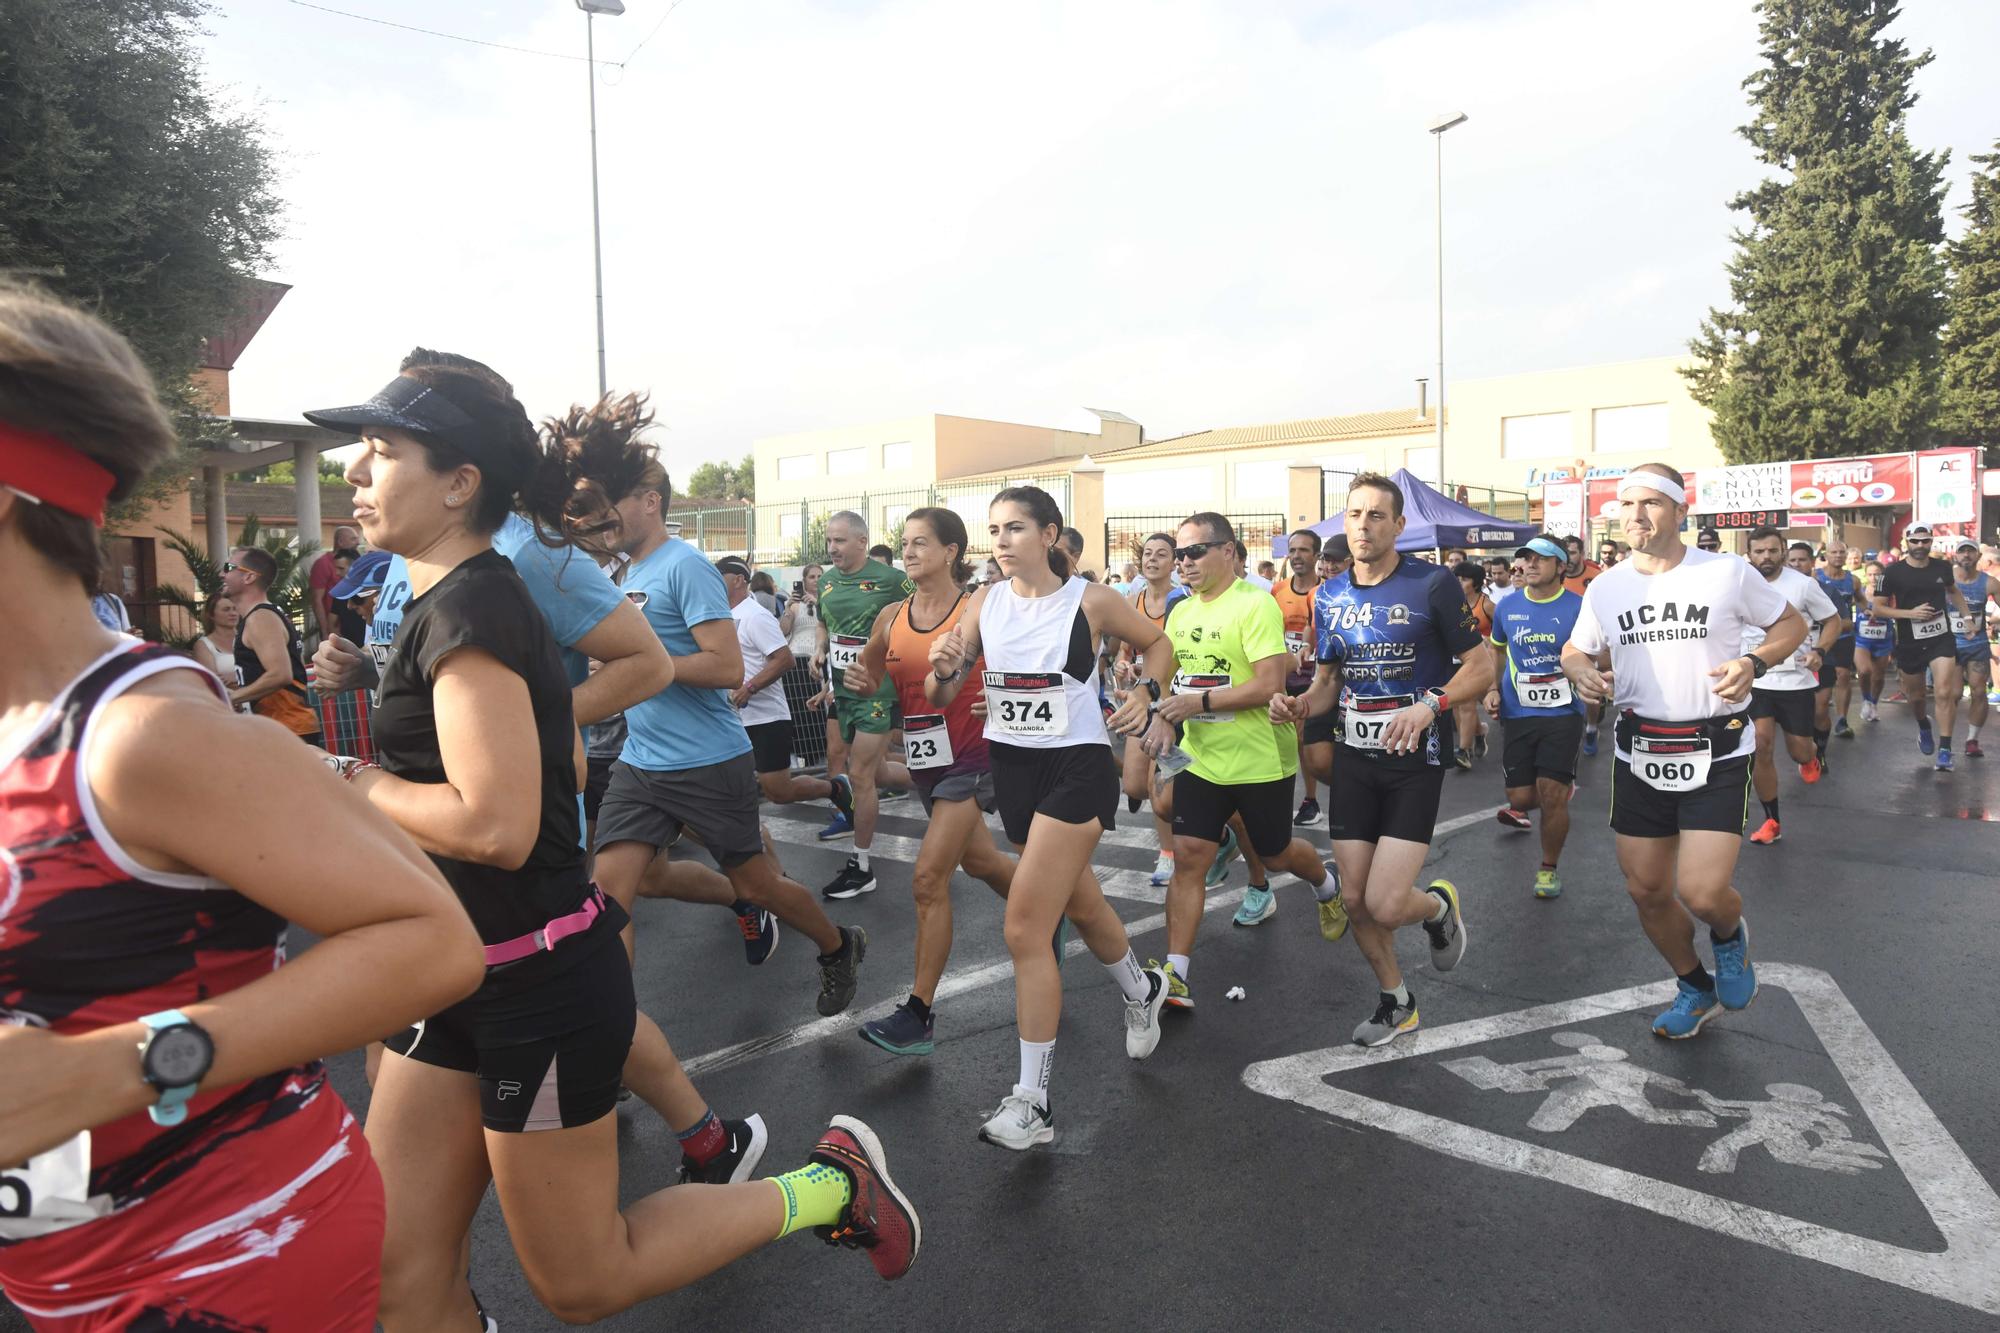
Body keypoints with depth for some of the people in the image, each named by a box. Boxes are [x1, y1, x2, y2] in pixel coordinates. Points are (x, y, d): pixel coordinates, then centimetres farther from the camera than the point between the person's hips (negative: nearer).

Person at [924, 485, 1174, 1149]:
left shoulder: (1090, 600, -9)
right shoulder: (985, 602, 1)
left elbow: (1158, 642, 9)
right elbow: (939, 697, 1)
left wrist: (1145, 694, -8)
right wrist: (942, 667, -21)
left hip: (1075, 769, -5)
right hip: (1011, 767, 6)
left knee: (1025, 931, -12)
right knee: (1079, 903, 23)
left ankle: (1032, 1102, 0)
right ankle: (1143, 991, 53)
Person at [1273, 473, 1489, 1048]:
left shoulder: (1433, 584, -10)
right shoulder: (1329, 597, 5)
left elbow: (1481, 666, -7)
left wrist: (1430, 705, -25)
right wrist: (1300, 705, -7)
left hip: (1415, 762, -5)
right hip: (1354, 760, 5)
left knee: (1385, 905, -13)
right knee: (1355, 900, 6)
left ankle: (1439, 904, 24)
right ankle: (1396, 1001, 32)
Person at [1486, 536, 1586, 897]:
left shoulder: (1578, 607, -5)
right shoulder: (1507, 606, 4)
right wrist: (1493, 689, 6)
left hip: (1563, 713, -3)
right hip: (1517, 714, 3)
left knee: (1551, 796, -8)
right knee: (1520, 797, 3)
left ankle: (1549, 868, 16)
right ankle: (1565, 789, 42)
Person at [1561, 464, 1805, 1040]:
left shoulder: (1728, 572, -6)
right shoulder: (1605, 588, 3)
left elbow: (1791, 624, 6)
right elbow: (1574, 649, 16)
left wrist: (1754, 662, -14)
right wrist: (1581, 671, -8)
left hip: (1717, 754, -3)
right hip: (1639, 754, 4)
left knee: (1703, 893, -14)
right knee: (1646, 890, 10)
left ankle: (1730, 935, 25)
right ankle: (1695, 988, 37)